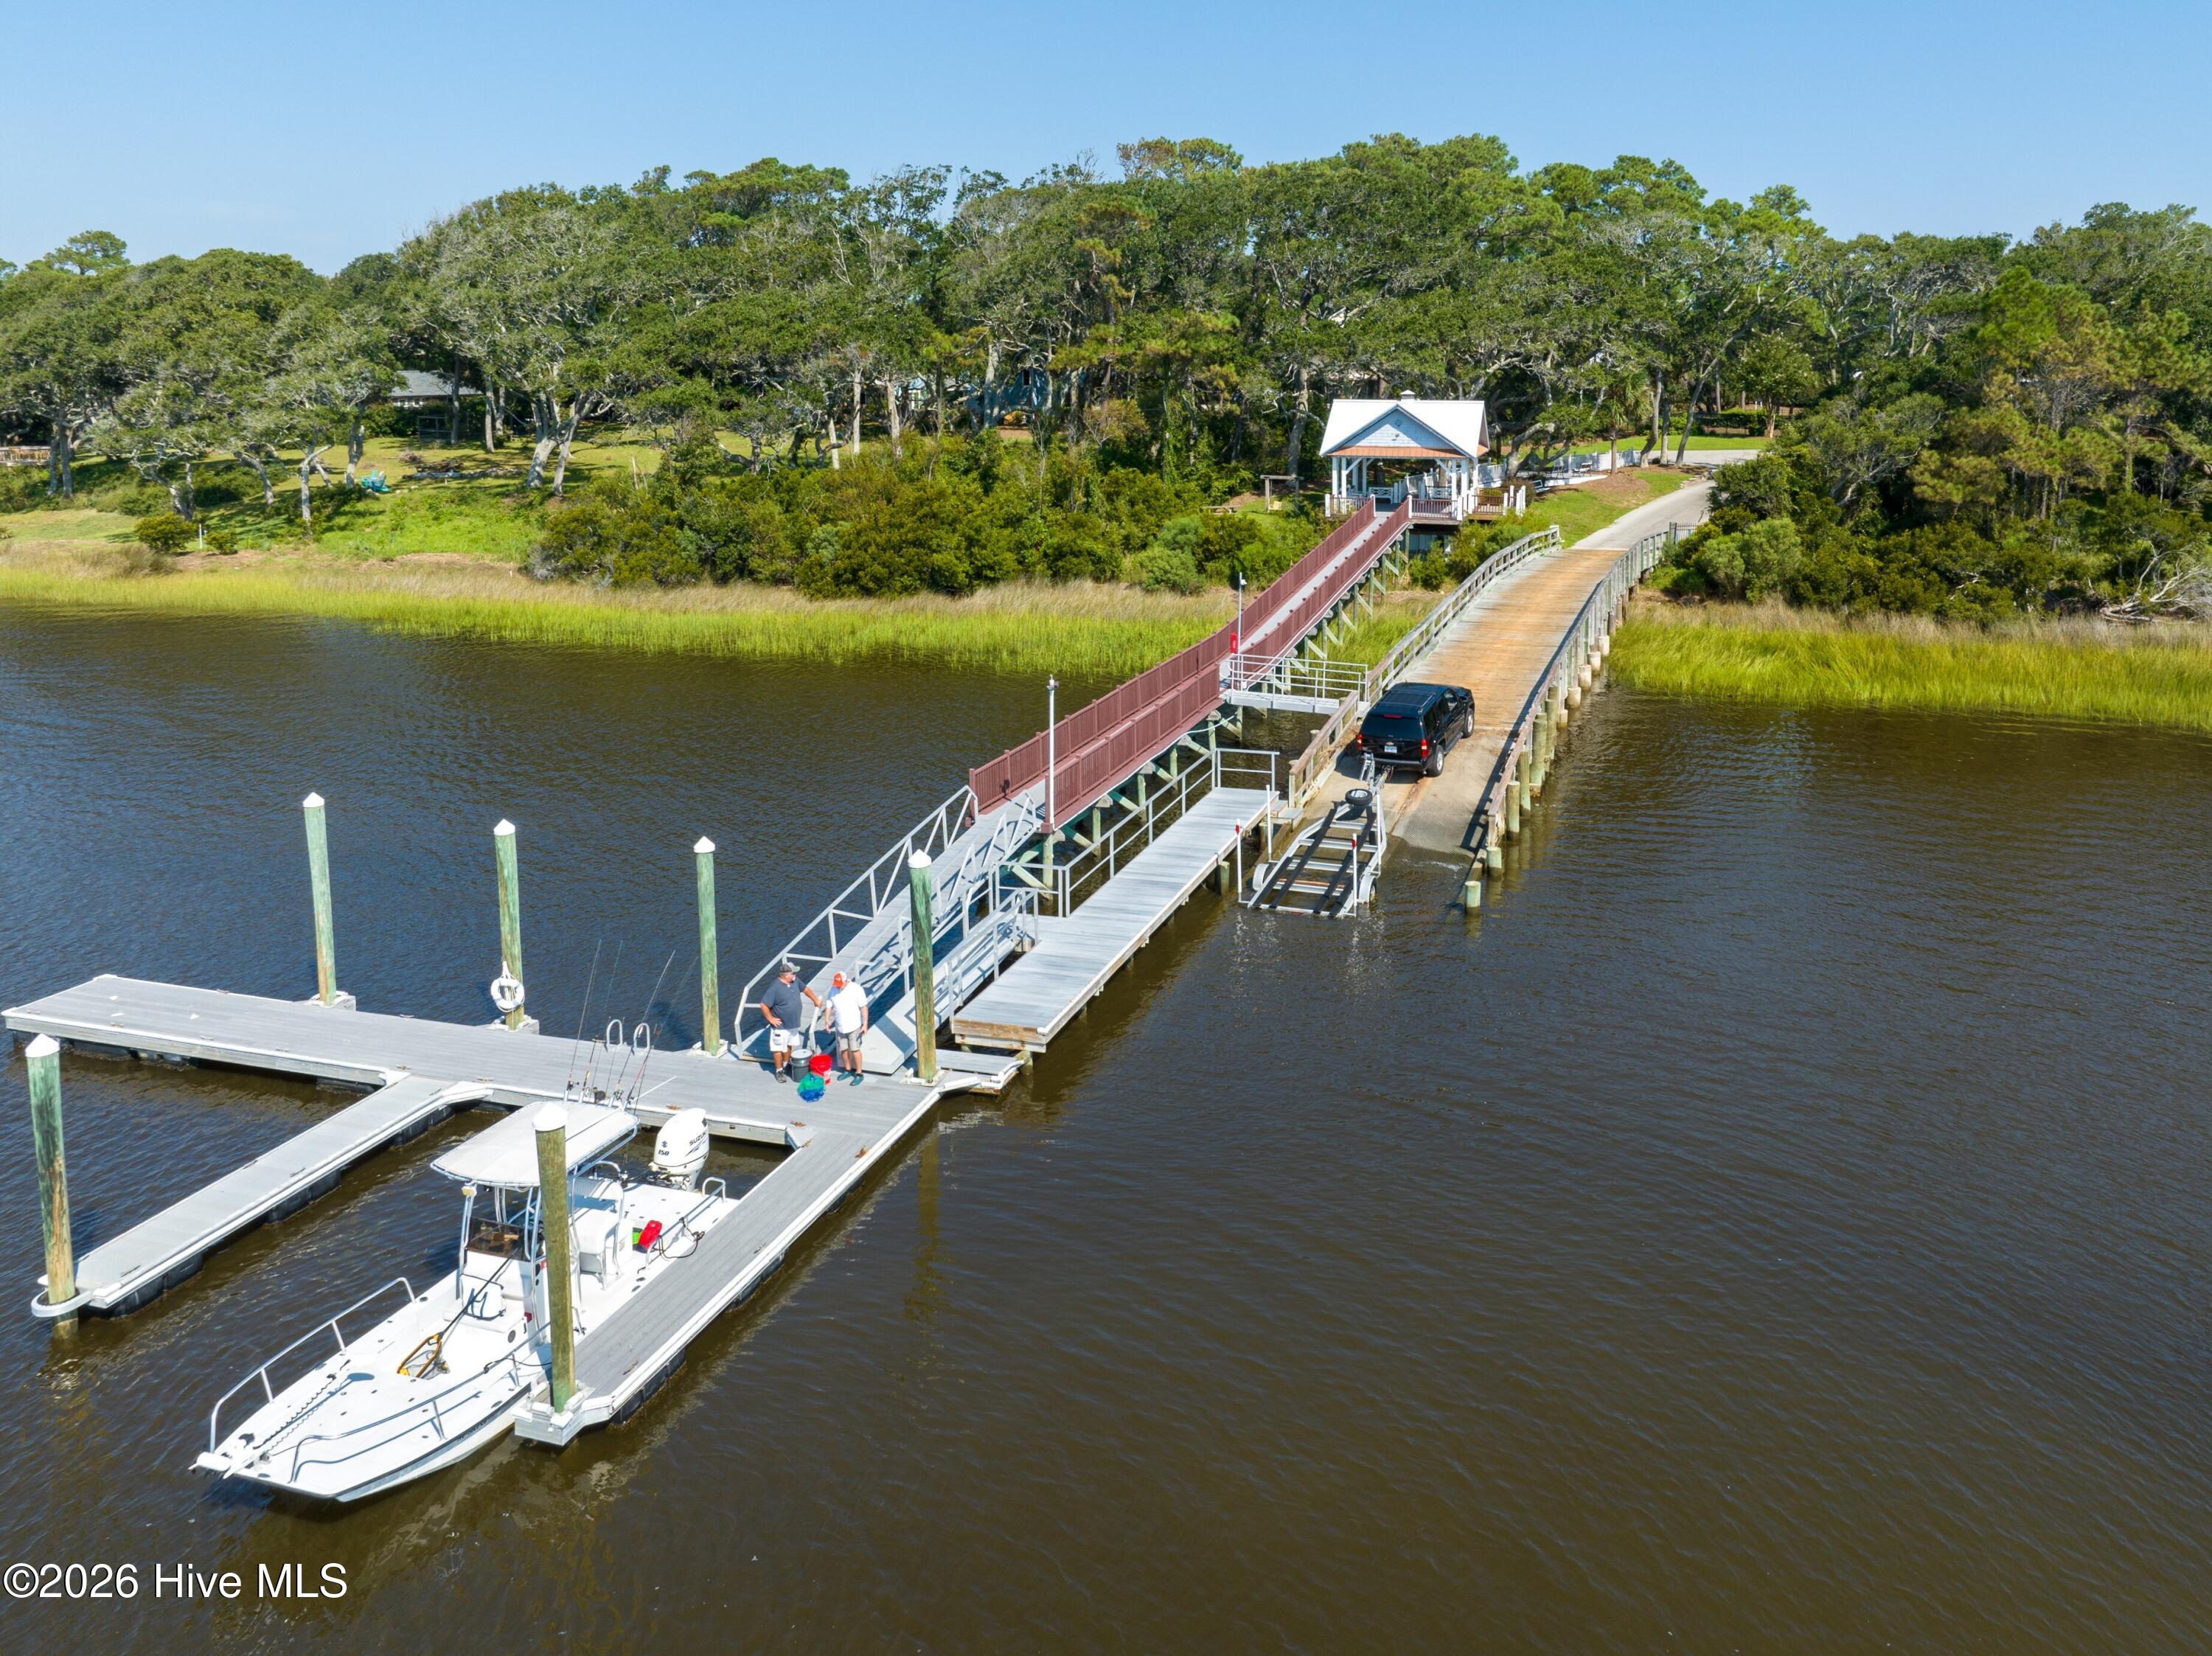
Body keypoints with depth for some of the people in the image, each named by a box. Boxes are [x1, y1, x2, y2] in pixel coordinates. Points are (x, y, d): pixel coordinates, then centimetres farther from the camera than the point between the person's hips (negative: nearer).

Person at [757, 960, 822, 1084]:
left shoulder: (795, 981, -4)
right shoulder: (775, 988, -27)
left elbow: (805, 989, 16)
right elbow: (763, 1005, -25)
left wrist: (816, 1000, 19)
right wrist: (771, 1019, -19)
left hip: (793, 1024, 7)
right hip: (781, 1026, -7)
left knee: (789, 1045, 22)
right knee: (779, 1048, 6)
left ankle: (786, 1066, 40)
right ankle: (779, 1071, 21)